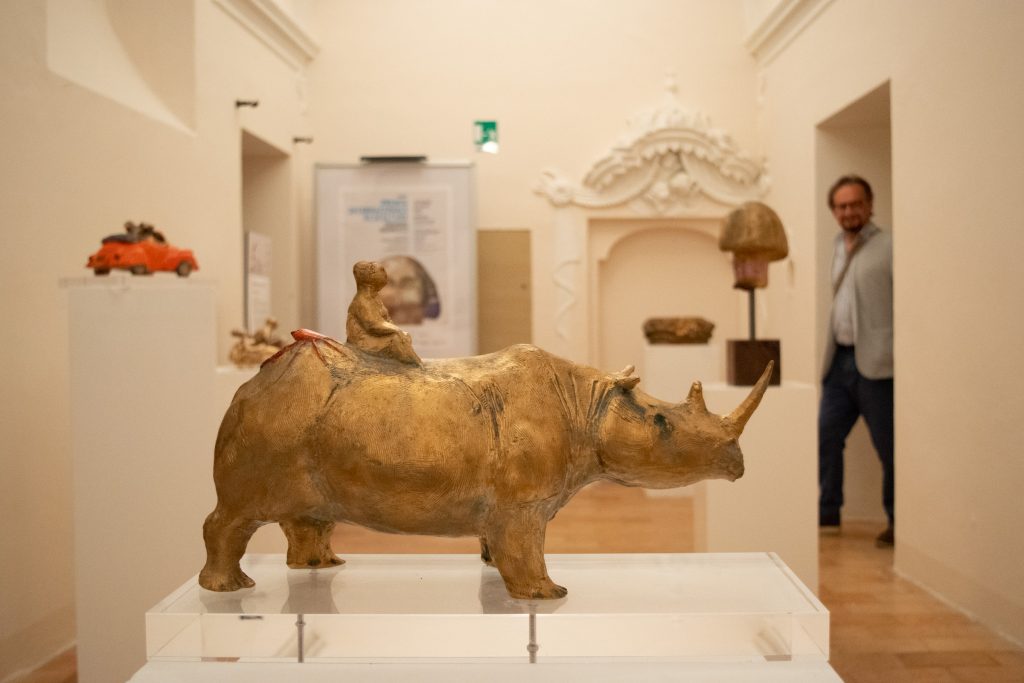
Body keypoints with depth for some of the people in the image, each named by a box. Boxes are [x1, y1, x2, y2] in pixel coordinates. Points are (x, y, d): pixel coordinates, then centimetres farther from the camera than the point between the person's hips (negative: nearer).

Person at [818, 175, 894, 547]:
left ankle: (899, 522, 15)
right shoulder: (838, 248, 16)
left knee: (888, 446, 1)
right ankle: (826, 511, 20)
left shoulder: (888, 248, -6)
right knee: (825, 437, 7)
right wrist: (828, 353, 16)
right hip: (840, 360, 7)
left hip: (875, 363, -7)